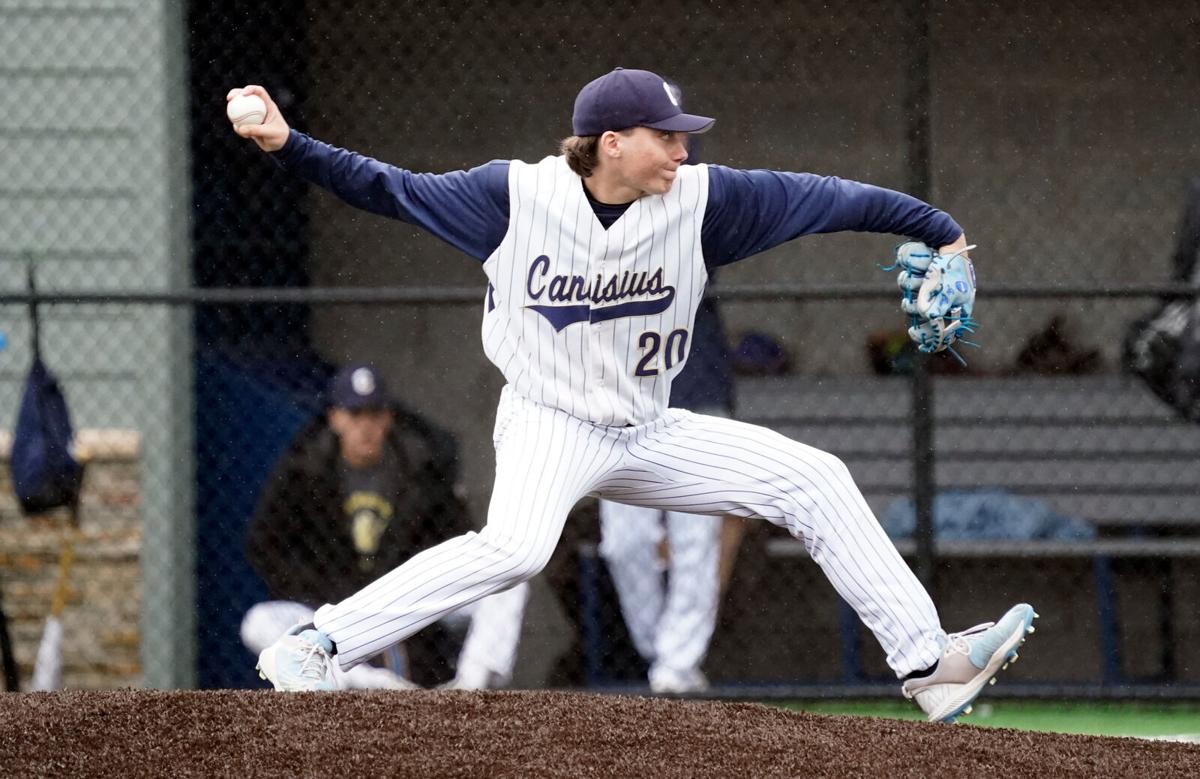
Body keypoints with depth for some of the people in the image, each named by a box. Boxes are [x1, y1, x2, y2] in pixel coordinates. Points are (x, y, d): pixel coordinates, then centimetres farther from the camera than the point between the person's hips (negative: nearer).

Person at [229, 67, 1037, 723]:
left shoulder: (697, 201, -8)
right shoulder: (516, 195, -14)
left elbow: (819, 197, -5)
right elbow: (392, 189, -8)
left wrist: (939, 232, -8)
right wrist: (289, 145, -18)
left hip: (651, 436, 5)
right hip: (548, 423, -5)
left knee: (814, 480, -1)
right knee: (516, 545, -35)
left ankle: (929, 665, 5)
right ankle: (312, 646, -31)